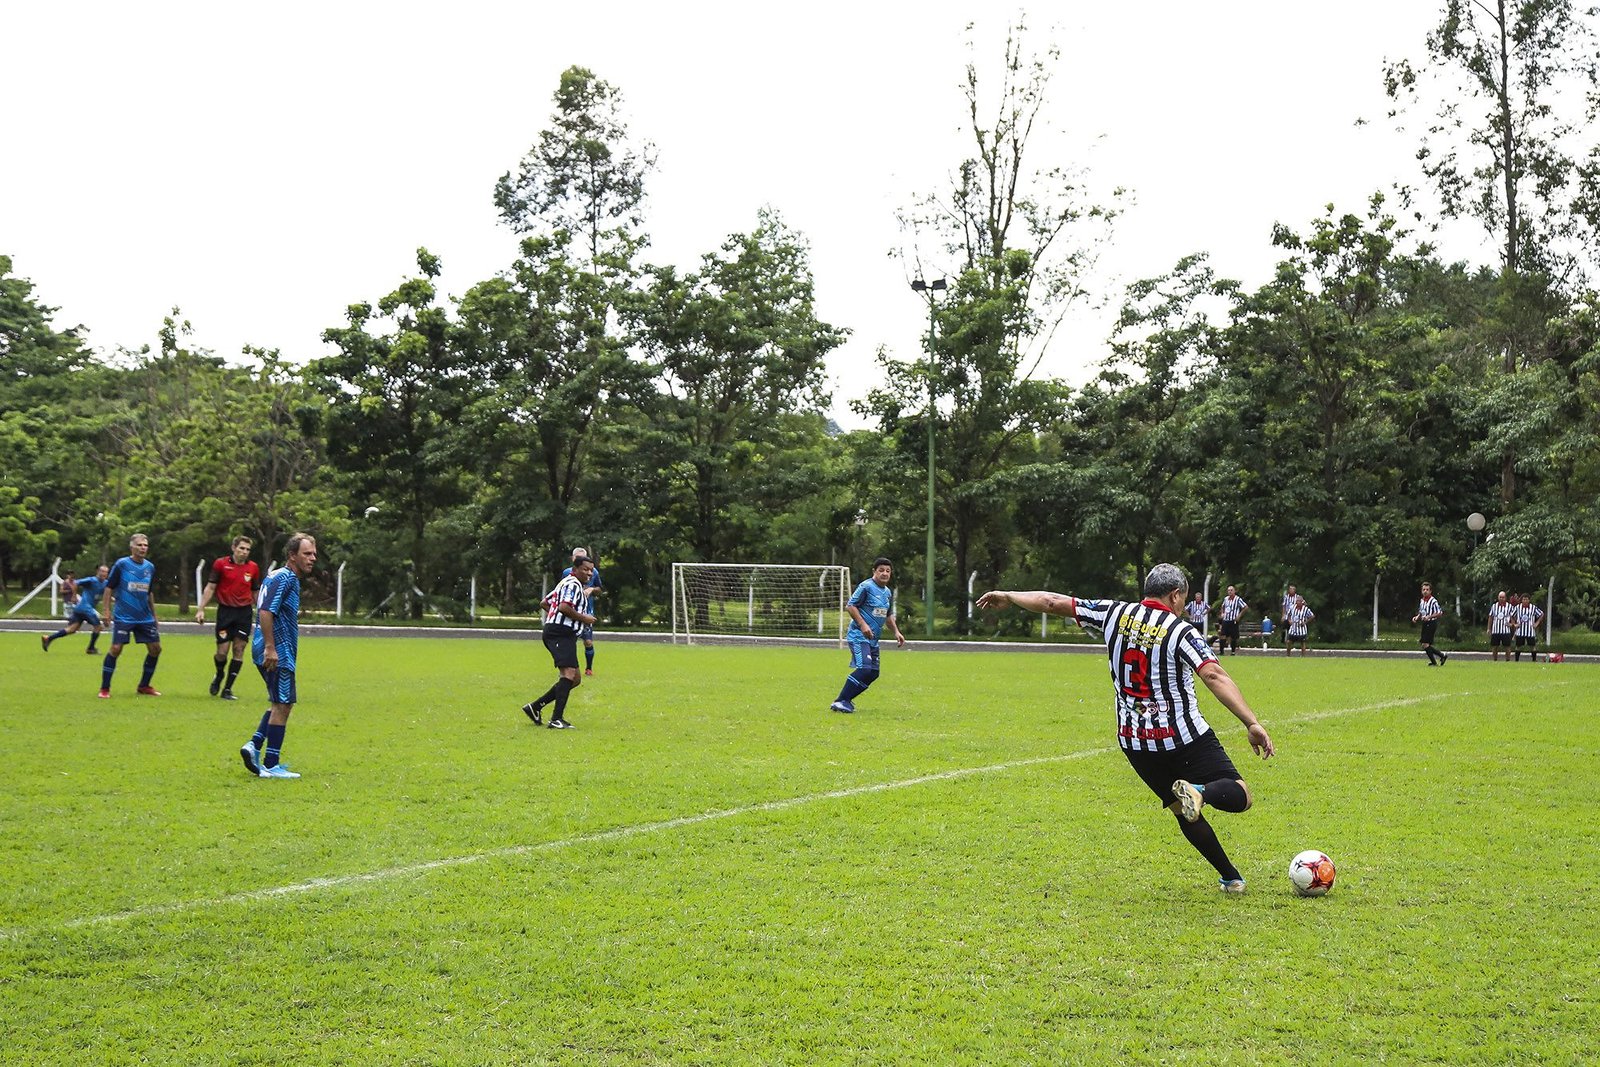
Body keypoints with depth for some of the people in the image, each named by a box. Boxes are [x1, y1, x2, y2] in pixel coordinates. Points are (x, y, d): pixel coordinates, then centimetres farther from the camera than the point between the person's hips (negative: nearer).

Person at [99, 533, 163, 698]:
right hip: (123, 616, -5)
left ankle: (144, 686, 18)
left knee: (155, 648, 3)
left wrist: (154, 617, 19)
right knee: (116, 649, -12)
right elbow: (109, 588, -3)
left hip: (145, 617, 5)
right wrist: (107, 611, -10)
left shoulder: (150, 567, 9)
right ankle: (104, 689, -1)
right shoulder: (121, 564, -6)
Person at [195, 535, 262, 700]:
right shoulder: (221, 564, -1)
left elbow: (256, 593, 14)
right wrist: (201, 609, -5)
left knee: (239, 649, -2)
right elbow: (210, 587, 1)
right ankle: (219, 676, 28)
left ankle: (227, 689, 7)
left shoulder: (253, 568, 6)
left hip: (245, 612, 2)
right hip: (225, 611, -2)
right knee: (222, 652, -5)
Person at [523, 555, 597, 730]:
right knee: (569, 673, -23)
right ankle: (556, 719, -30)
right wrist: (583, 618, -13)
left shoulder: (566, 583, 24)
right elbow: (564, 607, -24)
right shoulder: (573, 584, -9)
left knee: (574, 679, 12)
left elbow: (545, 603, 30)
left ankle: (535, 707, 14)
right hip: (561, 634, -11)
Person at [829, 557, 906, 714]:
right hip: (859, 636, -9)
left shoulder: (888, 593, 15)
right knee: (864, 668, -22)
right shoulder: (866, 587, -10)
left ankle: (846, 700, 16)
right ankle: (841, 701, -18)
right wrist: (863, 625, -20)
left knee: (873, 673, 6)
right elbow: (850, 606, -12)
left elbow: (888, 616, 27)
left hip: (873, 639, 9)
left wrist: (896, 632, 15)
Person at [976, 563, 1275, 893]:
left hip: (1133, 742, 5)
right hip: (1185, 737, -5)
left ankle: (1231, 878, 19)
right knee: (1239, 796, -2)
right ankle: (1201, 792, -33)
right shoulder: (1180, 631, -10)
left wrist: (1008, 596, 23)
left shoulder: (1115, 614, 2)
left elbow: (1053, 602, 8)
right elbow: (1214, 675, -23)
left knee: (1184, 812, 21)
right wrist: (1252, 723, -28)